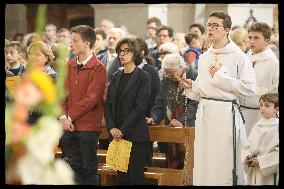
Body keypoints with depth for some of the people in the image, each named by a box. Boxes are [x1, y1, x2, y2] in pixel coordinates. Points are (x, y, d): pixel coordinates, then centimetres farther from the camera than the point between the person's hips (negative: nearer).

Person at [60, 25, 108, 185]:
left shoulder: (98, 68, -10)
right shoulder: (70, 65, 11)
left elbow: (91, 98, -16)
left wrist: (70, 116, -14)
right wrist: (63, 116, -6)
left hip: (88, 126, -6)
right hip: (69, 126, 6)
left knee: (89, 168, 1)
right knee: (75, 166, 11)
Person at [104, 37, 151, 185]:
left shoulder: (143, 77, -4)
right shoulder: (116, 77, 14)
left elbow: (140, 108, -11)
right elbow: (108, 104, 10)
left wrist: (123, 130, -13)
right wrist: (112, 127, -5)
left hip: (136, 135, -5)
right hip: (117, 135, 5)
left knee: (135, 178, -6)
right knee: (122, 177, 6)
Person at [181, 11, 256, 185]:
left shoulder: (238, 56, -5)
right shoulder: (204, 58, 15)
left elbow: (250, 88, -14)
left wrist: (220, 76, -11)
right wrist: (192, 87, 4)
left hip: (226, 112, -6)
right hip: (204, 112, 6)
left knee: (226, 164, -6)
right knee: (203, 163, 6)